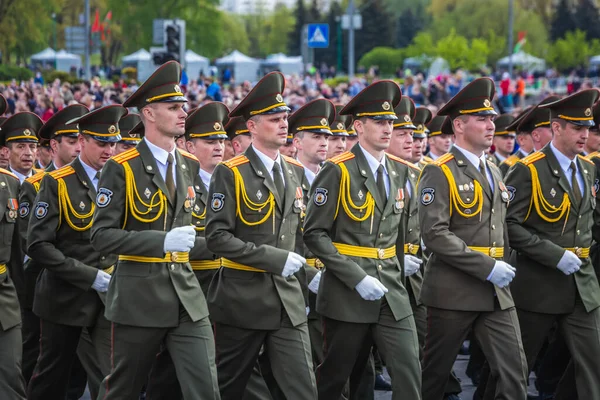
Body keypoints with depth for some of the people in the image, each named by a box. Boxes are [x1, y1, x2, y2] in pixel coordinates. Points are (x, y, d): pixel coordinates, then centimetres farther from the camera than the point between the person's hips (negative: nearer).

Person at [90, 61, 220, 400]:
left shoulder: (190, 165, 10)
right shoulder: (122, 168, -9)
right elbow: (102, 235, -14)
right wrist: (163, 242, -23)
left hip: (187, 296, 4)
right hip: (139, 298, -4)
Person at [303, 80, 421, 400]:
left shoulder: (399, 170, 10)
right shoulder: (337, 172, -9)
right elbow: (314, 234, -12)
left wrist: (397, 268, 14)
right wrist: (358, 279, -18)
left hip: (391, 289, 5)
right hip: (348, 291, -5)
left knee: (408, 370, -6)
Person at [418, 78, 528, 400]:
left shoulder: (493, 173, 15)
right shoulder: (439, 173, -9)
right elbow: (434, 234, -19)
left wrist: (501, 265, 11)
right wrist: (487, 267, -20)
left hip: (496, 291, 6)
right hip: (453, 290, -6)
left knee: (514, 370, -2)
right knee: (435, 372, 5)